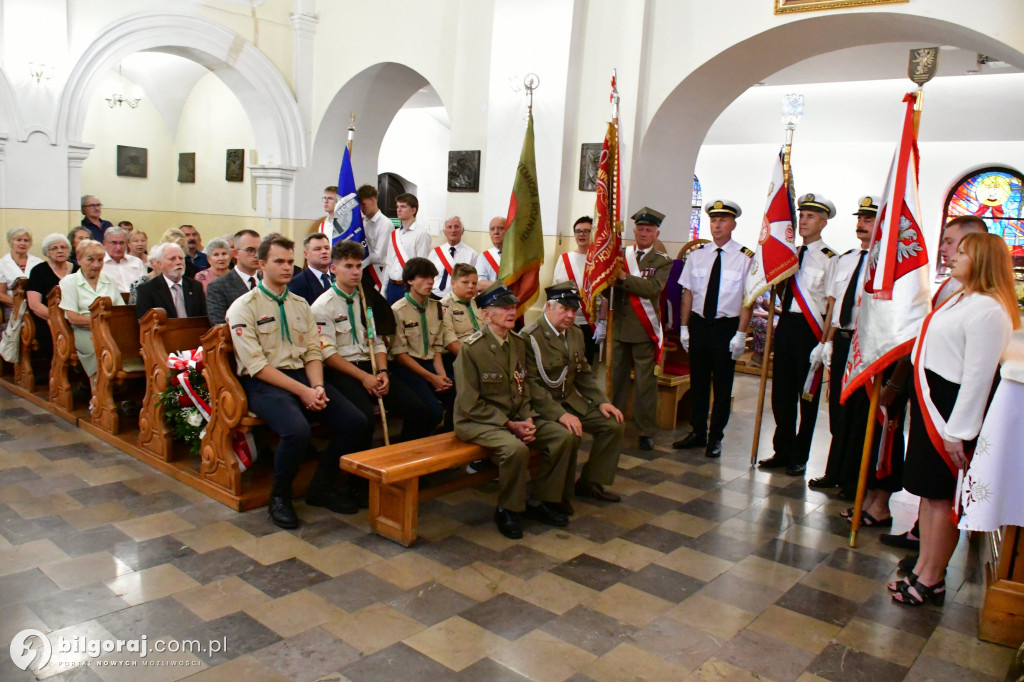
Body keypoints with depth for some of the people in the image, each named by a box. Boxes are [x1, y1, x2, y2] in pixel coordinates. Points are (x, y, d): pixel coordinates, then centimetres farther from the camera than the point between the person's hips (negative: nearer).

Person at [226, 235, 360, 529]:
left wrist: (317, 387, -9)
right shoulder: (244, 307, -3)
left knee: (355, 422, -16)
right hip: (263, 383, -5)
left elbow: (313, 353, 11)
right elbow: (256, 365, -12)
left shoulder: (300, 305, 16)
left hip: (303, 377, 6)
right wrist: (302, 391, -18)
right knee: (297, 430, -34)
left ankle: (323, 486, 7)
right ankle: (279, 497, -4)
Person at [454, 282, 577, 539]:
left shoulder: (519, 343, 6)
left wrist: (527, 419, -6)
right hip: (478, 421, -7)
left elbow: (524, 388, 13)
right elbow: (470, 404, -16)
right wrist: (509, 425, -19)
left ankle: (536, 500, 6)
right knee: (516, 449, -34)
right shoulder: (471, 349, -15)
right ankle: (507, 510, -7)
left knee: (564, 436, -10)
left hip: (517, 417, 7)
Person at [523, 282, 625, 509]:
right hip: (542, 406, -8)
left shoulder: (576, 333, 9)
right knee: (570, 434, -32)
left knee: (613, 424, -4)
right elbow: (530, 384, -23)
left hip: (571, 400, 8)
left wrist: (601, 401, 0)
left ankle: (588, 482, 11)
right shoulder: (530, 337, -17)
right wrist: (559, 414, -31)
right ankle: (560, 495, -9)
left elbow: (585, 373, 16)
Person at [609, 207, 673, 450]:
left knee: (645, 382, -1)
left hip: (644, 329, -3)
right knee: (617, 378, 10)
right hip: (620, 327, 3)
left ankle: (646, 431, 7)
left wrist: (624, 276, -22)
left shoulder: (662, 261, 1)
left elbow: (653, 288, -17)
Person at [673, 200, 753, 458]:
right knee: (698, 381, 12)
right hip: (699, 323, 4)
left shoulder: (745, 257, -8)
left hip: (727, 326, -3)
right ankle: (697, 432, 26)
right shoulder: (697, 254, 4)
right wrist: (684, 327, 4)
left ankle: (715, 438, 20)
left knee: (722, 385, 7)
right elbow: (688, 292, 7)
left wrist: (740, 334, -13)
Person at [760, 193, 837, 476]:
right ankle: (782, 451, 24)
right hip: (786, 324, 6)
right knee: (781, 391, 10)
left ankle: (799, 457, 17)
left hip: (810, 329, -6)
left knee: (808, 394, 6)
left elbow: (832, 304, -11)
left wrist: (825, 342, -15)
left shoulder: (829, 259, -7)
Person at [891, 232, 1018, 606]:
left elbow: (978, 375, -21)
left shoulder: (988, 309, -18)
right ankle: (922, 568, 26)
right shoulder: (960, 299, 13)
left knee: (942, 495, 1)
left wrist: (958, 431, -20)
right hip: (929, 400, 10)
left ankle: (932, 580, 14)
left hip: (951, 406, -10)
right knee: (928, 491, 15)